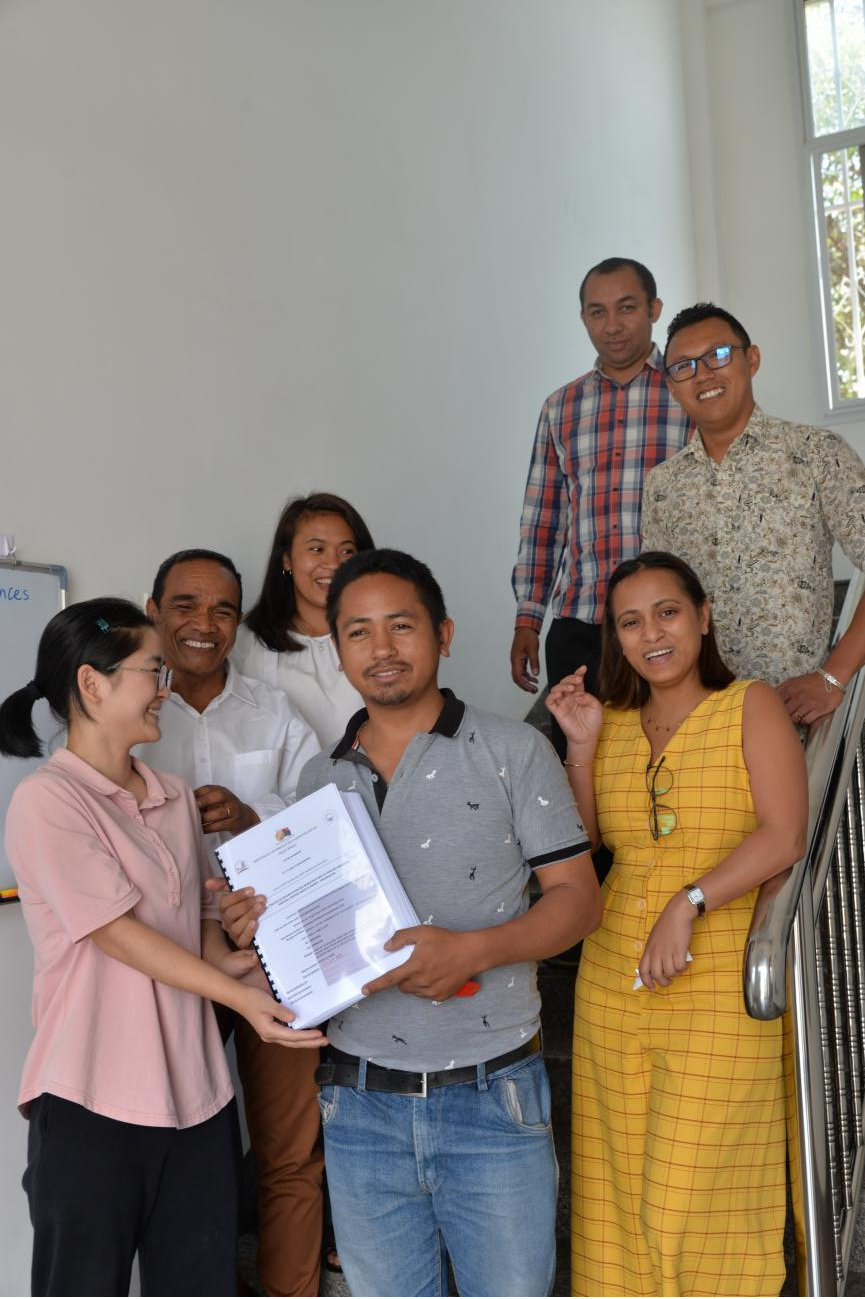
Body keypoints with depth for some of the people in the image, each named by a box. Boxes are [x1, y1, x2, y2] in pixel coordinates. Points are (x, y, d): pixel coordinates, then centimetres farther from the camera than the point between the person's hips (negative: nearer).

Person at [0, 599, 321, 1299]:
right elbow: (116, 931, -16)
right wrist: (240, 996, -20)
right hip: (93, 1103, -6)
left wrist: (227, 959, -6)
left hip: (196, 1089, 6)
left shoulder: (175, 797, 11)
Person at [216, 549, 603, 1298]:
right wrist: (263, 925, -6)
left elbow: (578, 897, -5)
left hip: (491, 1097, -3)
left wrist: (473, 950, -21)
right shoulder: (319, 780, 9)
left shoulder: (513, 752, -3)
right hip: (361, 1103, 3)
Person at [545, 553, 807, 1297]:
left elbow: (784, 837, -12)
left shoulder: (751, 706, -2)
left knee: (695, 1198, 0)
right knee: (620, 1191, 10)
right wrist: (581, 745, 1)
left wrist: (689, 904, -19)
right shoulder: (612, 723, 11)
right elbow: (582, 845, 11)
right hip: (612, 984, 5)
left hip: (720, 987, -4)